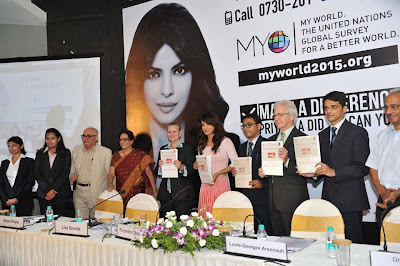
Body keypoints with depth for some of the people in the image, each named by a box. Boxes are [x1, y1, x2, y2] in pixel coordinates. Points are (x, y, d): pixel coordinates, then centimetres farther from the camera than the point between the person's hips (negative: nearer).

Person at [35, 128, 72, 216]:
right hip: (44, 195, 2)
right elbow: (37, 173, 5)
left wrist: (54, 190, -10)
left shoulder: (65, 153, 6)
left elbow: (65, 173, -2)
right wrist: (47, 191, -7)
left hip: (62, 194, -2)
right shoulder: (40, 153, 13)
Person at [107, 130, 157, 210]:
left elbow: (148, 172, -2)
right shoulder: (116, 156, 9)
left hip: (138, 192, -2)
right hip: (121, 193, 2)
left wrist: (154, 189, -8)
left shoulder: (140, 154, 0)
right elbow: (111, 173, 3)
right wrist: (110, 184, -18)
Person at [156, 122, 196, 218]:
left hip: (183, 193, -4)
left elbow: (192, 170, -5)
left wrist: (181, 167, -24)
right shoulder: (163, 149, 15)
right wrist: (160, 166, -8)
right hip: (165, 194, 4)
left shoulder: (187, 148, 3)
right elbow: (158, 173, 13)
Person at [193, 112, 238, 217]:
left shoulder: (225, 141, -1)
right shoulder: (201, 145, 15)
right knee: (205, 217, 2)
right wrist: (197, 166, 2)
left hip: (221, 184, -4)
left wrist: (217, 174, -16)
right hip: (205, 186, 5)